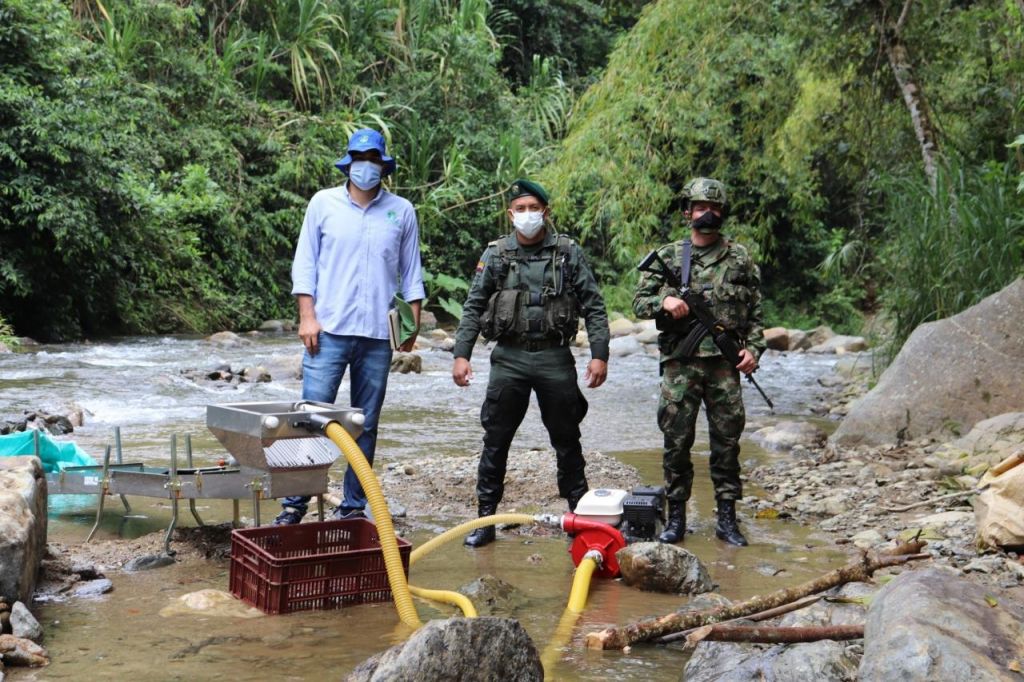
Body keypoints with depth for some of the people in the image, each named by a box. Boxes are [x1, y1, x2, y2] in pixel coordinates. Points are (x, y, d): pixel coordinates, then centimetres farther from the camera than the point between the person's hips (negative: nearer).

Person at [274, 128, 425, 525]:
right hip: (329, 330, -2)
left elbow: (411, 272, 12)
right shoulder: (323, 203, 6)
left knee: (366, 425, 7)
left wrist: (413, 323, 3)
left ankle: (353, 507, 15)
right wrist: (307, 316, -4)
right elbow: (305, 263, 5)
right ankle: (295, 504, 3)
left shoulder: (401, 211, 9)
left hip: (377, 336, 2)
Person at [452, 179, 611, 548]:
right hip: (509, 358, 1)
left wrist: (599, 355, -7)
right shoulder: (496, 254, 4)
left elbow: (594, 306, 1)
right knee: (495, 441, 3)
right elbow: (473, 308, 5)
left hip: (555, 359, 0)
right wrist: (461, 354, -4)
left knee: (567, 441, 9)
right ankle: (485, 518, 12)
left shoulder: (568, 253, 1)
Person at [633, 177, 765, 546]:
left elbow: (755, 311, 10)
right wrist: (664, 301, -13)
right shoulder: (668, 256, 8)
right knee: (676, 442, 1)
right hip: (680, 363, 0)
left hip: (724, 364, 0)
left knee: (727, 442, 4)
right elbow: (639, 302, 7)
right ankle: (676, 518, 12)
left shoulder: (739, 258, 8)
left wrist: (753, 348, -2)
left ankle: (727, 519, 13)